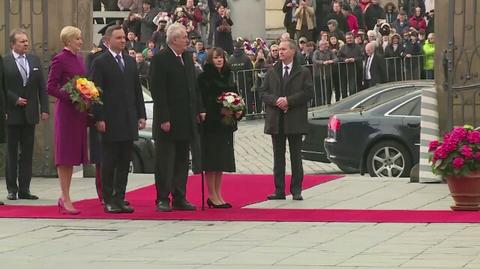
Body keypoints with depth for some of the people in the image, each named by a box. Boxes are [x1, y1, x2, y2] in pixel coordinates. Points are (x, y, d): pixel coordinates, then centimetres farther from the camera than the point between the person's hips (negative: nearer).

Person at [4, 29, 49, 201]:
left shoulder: (34, 61, 9)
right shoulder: (4, 62, -5)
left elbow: (42, 87, 8)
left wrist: (44, 109, 2)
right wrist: (15, 99, -14)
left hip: (30, 114, 4)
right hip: (12, 114, -4)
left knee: (27, 153, 5)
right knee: (12, 153, 4)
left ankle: (24, 189, 9)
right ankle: (12, 189, 9)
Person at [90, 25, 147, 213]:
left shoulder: (130, 62, 14)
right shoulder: (100, 63, -4)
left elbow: (137, 90, 16)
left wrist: (141, 115, 10)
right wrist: (99, 119, -14)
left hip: (128, 120, 6)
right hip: (110, 120, -6)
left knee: (124, 162, 6)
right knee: (109, 162, 0)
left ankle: (119, 198, 12)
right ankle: (108, 200, 5)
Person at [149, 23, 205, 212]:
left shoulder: (188, 58, 12)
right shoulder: (160, 59, -11)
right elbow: (157, 91, -15)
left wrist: (199, 109, 9)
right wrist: (164, 118, -19)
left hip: (186, 119, 8)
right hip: (168, 119, -8)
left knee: (182, 161, 11)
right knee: (165, 161, -2)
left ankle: (179, 198, 16)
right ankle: (163, 199, 3)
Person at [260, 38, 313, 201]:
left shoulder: (303, 72, 2)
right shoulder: (272, 73, 11)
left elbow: (308, 93, -7)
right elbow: (263, 93, 7)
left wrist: (288, 101, -15)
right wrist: (276, 101, -12)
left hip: (295, 120, -3)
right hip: (276, 120, 3)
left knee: (296, 156, 2)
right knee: (278, 156, 6)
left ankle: (296, 190, 7)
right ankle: (279, 190, 9)